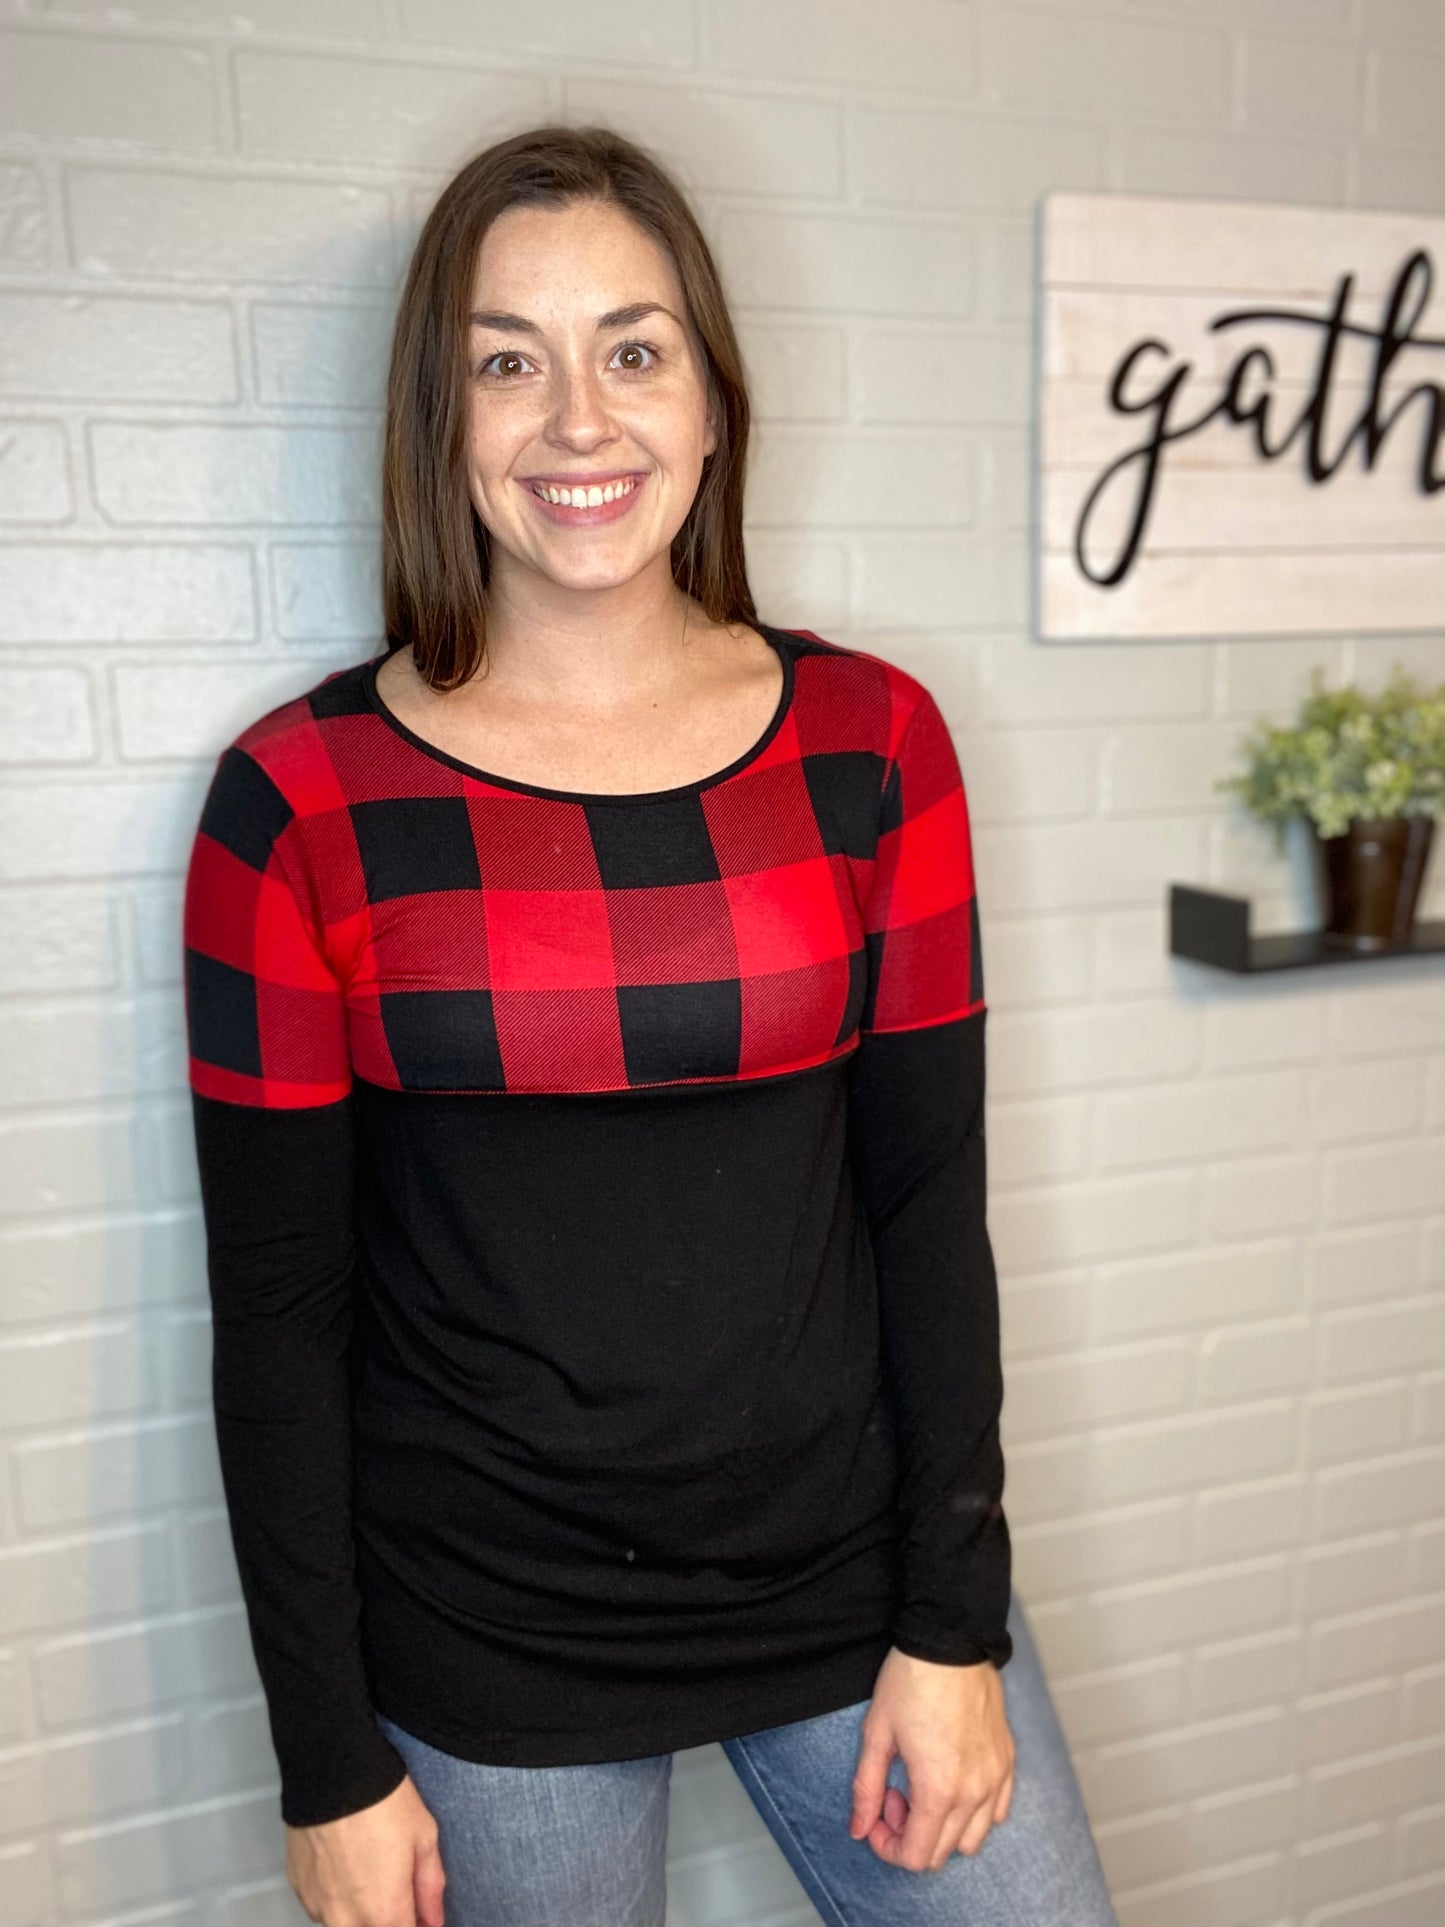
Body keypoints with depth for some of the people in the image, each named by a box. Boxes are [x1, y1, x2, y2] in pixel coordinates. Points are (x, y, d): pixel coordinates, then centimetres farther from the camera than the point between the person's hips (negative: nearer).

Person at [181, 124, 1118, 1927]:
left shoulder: (872, 742, -5)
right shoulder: (299, 799, -10)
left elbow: (930, 1195, -2)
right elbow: (276, 1301, -7)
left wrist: (955, 1622, -2)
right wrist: (328, 1760, -3)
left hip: (848, 1569, 2)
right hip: (480, 1643, -1)